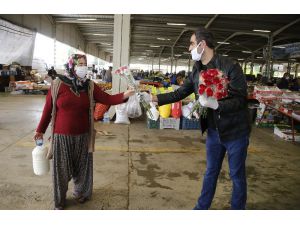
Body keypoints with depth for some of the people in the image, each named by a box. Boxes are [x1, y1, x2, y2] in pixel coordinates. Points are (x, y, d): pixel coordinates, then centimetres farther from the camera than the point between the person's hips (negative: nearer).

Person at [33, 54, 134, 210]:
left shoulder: (90, 86, -1)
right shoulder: (58, 84, -7)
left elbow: (107, 99, -8)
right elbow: (48, 109, 0)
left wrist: (124, 95, -24)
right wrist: (40, 130, 6)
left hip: (83, 135, 2)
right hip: (62, 136, -2)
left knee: (82, 168, 15)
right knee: (61, 170, 10)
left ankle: (80, 193, 41)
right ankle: (59, 201, 31)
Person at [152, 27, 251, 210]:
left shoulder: (231, 66, -18)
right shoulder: (196, 72, 2)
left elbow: (241, 99, -20)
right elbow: (179, 94, 9)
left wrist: (216, 104, -35)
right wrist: (154, 98, 2)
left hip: (235, 131, -6)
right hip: (213, 131, 6)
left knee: (237, 175, 11)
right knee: (210, 172, 19)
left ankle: (238, 208, 31)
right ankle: (202, 207, 35)